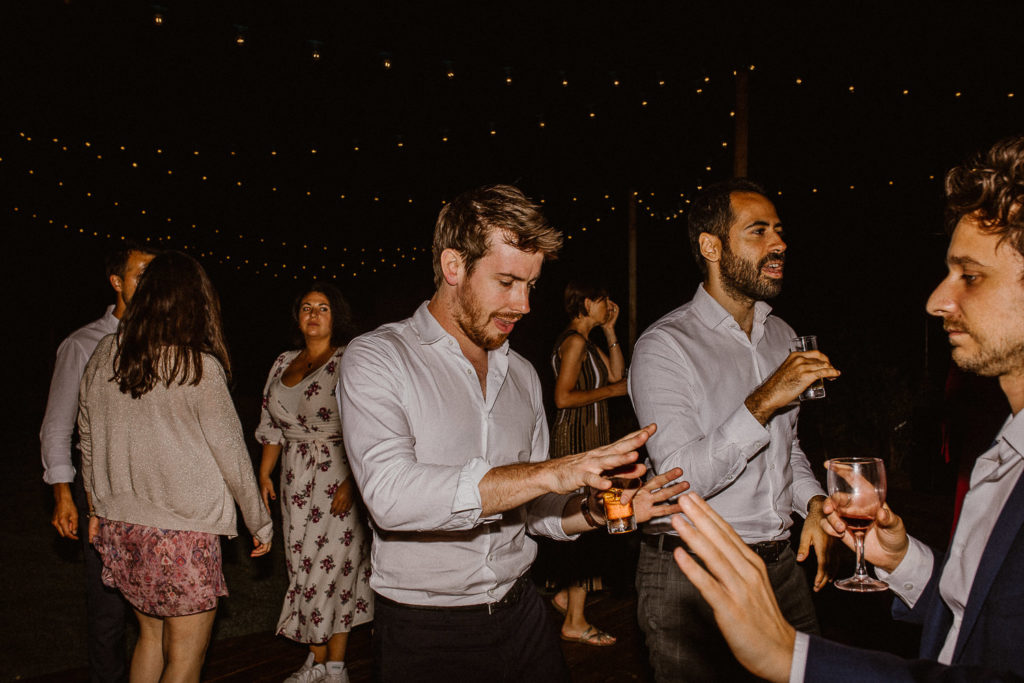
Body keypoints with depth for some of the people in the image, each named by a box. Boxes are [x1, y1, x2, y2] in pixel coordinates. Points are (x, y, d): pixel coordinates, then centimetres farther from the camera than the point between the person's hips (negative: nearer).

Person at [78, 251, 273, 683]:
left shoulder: (104, 356, 2)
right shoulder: (199, 367, -13)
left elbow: (88, 440, 12)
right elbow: (230, 452, -7)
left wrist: (97, 508, 25)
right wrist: (260, 523, 4)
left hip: (119, 524, 6)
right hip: (184, 531, -6)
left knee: (151, 635, 22)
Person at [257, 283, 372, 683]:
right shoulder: (284, 364, 13)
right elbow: (272, 426, 18)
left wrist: (351, 482, -20)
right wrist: (264, 474, 11)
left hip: (338, 477, -6)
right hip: (296, 480, 6)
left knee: (331, 564, -3)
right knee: (304, 568, 7)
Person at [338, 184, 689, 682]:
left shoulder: (521, 375, 7)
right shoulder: (377, 359, -11)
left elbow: (529, 509, 11)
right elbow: (391, 494, -27)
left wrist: (593, 512, -10)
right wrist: (548, 473, -30)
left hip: (521, 616, 5)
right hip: (425, 634, -4)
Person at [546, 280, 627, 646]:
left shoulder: (586, 341, 17)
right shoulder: (574, 341, -14)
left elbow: (617, 374, 15)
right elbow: (563, 397, -20)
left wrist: (610, 330, 13)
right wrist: (610, 391, -13)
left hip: (589, 438, 10)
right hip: (577, 439, -10)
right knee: (586, 523, -7)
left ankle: (568, 594, 27)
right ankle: (575, 621, 1)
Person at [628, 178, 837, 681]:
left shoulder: (782, 337, 11)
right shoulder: (664, 346, -14)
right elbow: (680, 479, -23)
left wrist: (814, 504, 3)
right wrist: (763, 402, -27)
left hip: (780, 564, 7)